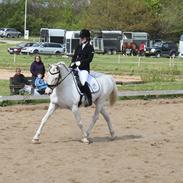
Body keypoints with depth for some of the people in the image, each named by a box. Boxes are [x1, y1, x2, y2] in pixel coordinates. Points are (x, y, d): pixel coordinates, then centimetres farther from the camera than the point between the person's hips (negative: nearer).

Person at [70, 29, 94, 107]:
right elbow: (74, 56, 17)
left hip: (84, 68, -7)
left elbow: (89, 59, -11)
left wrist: (81, 62, -19)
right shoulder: (79, 47, 16)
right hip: (75, 67, 7)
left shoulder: (90, 47, -2)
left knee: (83, 82, -26)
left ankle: (89, 99, -16)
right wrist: (73, 62, -1)